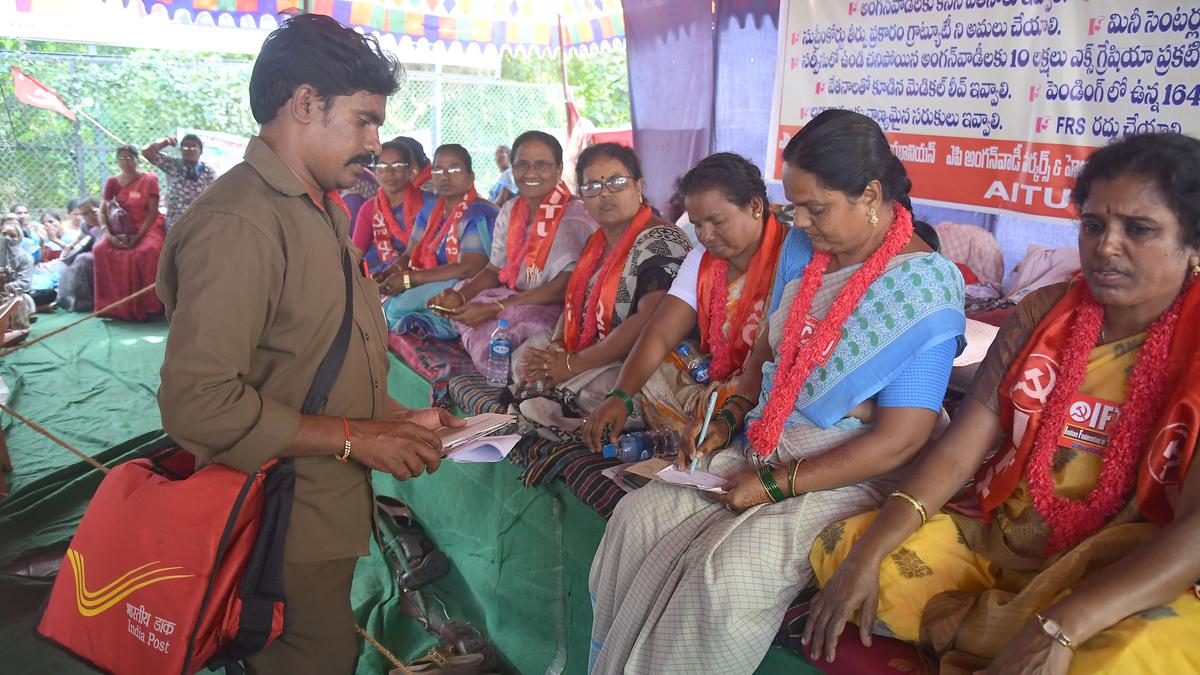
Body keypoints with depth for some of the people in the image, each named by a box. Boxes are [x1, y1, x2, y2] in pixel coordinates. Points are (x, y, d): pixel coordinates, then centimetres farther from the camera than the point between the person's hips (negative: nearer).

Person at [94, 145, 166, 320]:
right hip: (121, 230, 4)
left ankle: (148, 305, -20)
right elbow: (102, 212, 3)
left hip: (147, 227, -4)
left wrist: (139, 235, -20)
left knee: (148, 251, -33)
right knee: (101, 249, -21)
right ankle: (113, 304, -12)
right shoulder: (112, 182, 6)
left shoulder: (149, 180, -3)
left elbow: (153, 212, -8)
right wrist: (108, 234, -16)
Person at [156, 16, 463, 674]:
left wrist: (395, 417, 5)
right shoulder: (238, 223, -23)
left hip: (329, 511, 10)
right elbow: (200, 403, -28)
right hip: (288, 528, -9)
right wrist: (355, 438, -21)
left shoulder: (321, 209, 12)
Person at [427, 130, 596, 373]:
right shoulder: (511, 210, 8)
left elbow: (565, 288, -22)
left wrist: (494, 309, -24)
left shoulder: (575, 217, -15)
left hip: (558, 311, -8)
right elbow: (495, 270, 11)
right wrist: (460, 296, -10)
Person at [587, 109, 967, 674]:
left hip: (848, 478, -7)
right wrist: (727, 420, 2)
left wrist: (776, 485, -18)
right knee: (638, 515, -11)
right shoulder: (801, 248, 4)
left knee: (726, 572, -29)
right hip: (763, 447, 7)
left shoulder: (925, 287, -18)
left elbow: (899, 443, -20)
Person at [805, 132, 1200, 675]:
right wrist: (867, 553, -15)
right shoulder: (1043, 313, 2)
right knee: (840, 546, -11)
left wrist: (1058, 629, -34)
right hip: (993, 541, 5)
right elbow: (956, 452, -2)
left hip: (1122, 578, -4)